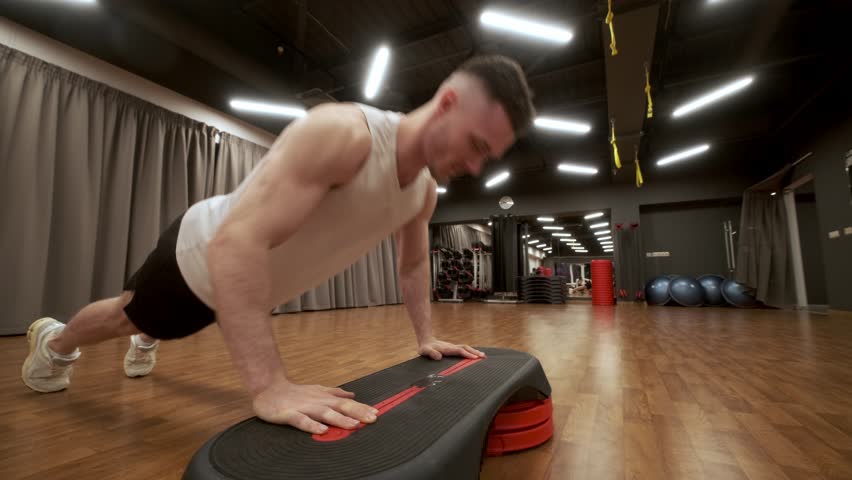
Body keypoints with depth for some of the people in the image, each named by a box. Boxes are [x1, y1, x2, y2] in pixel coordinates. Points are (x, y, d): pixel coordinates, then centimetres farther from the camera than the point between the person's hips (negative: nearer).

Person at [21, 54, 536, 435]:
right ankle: (54, 341, 60)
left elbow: (414, 264, 3)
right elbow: (235, 243, -47)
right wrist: (270, 386, -49)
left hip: (255, 281, 6)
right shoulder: (341, 133, -41)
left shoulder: (425, 191, -14)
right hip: (202, 255, -6)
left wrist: (426, 337, 2)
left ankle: (146, 343, 70)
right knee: (125, 316, 26)